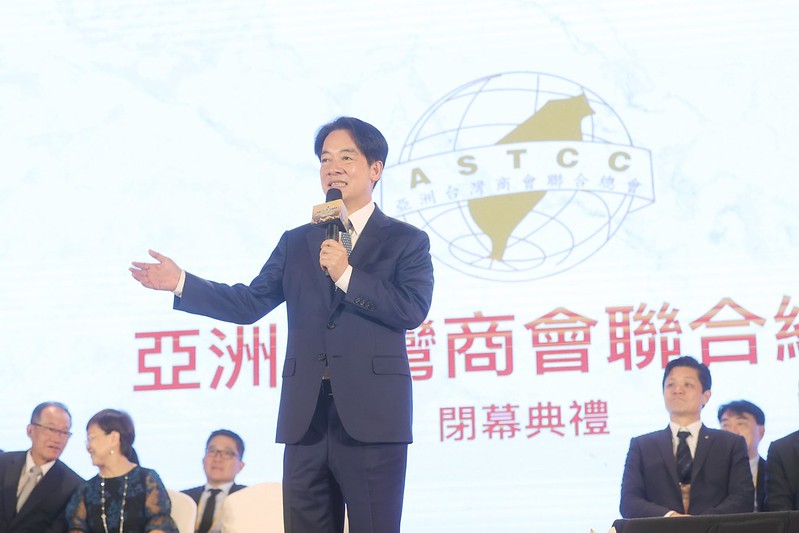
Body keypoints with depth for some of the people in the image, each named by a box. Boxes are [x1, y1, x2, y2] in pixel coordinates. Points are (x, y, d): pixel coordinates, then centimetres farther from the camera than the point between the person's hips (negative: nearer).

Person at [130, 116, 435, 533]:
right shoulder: (296, 244, 17)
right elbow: (249, 303, 11)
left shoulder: (406, 241, 5)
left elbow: (413, 309, -10)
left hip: (371, 420, -4)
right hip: (306, 420, 4)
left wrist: (347, 275, -13)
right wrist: (181, 283, 2)